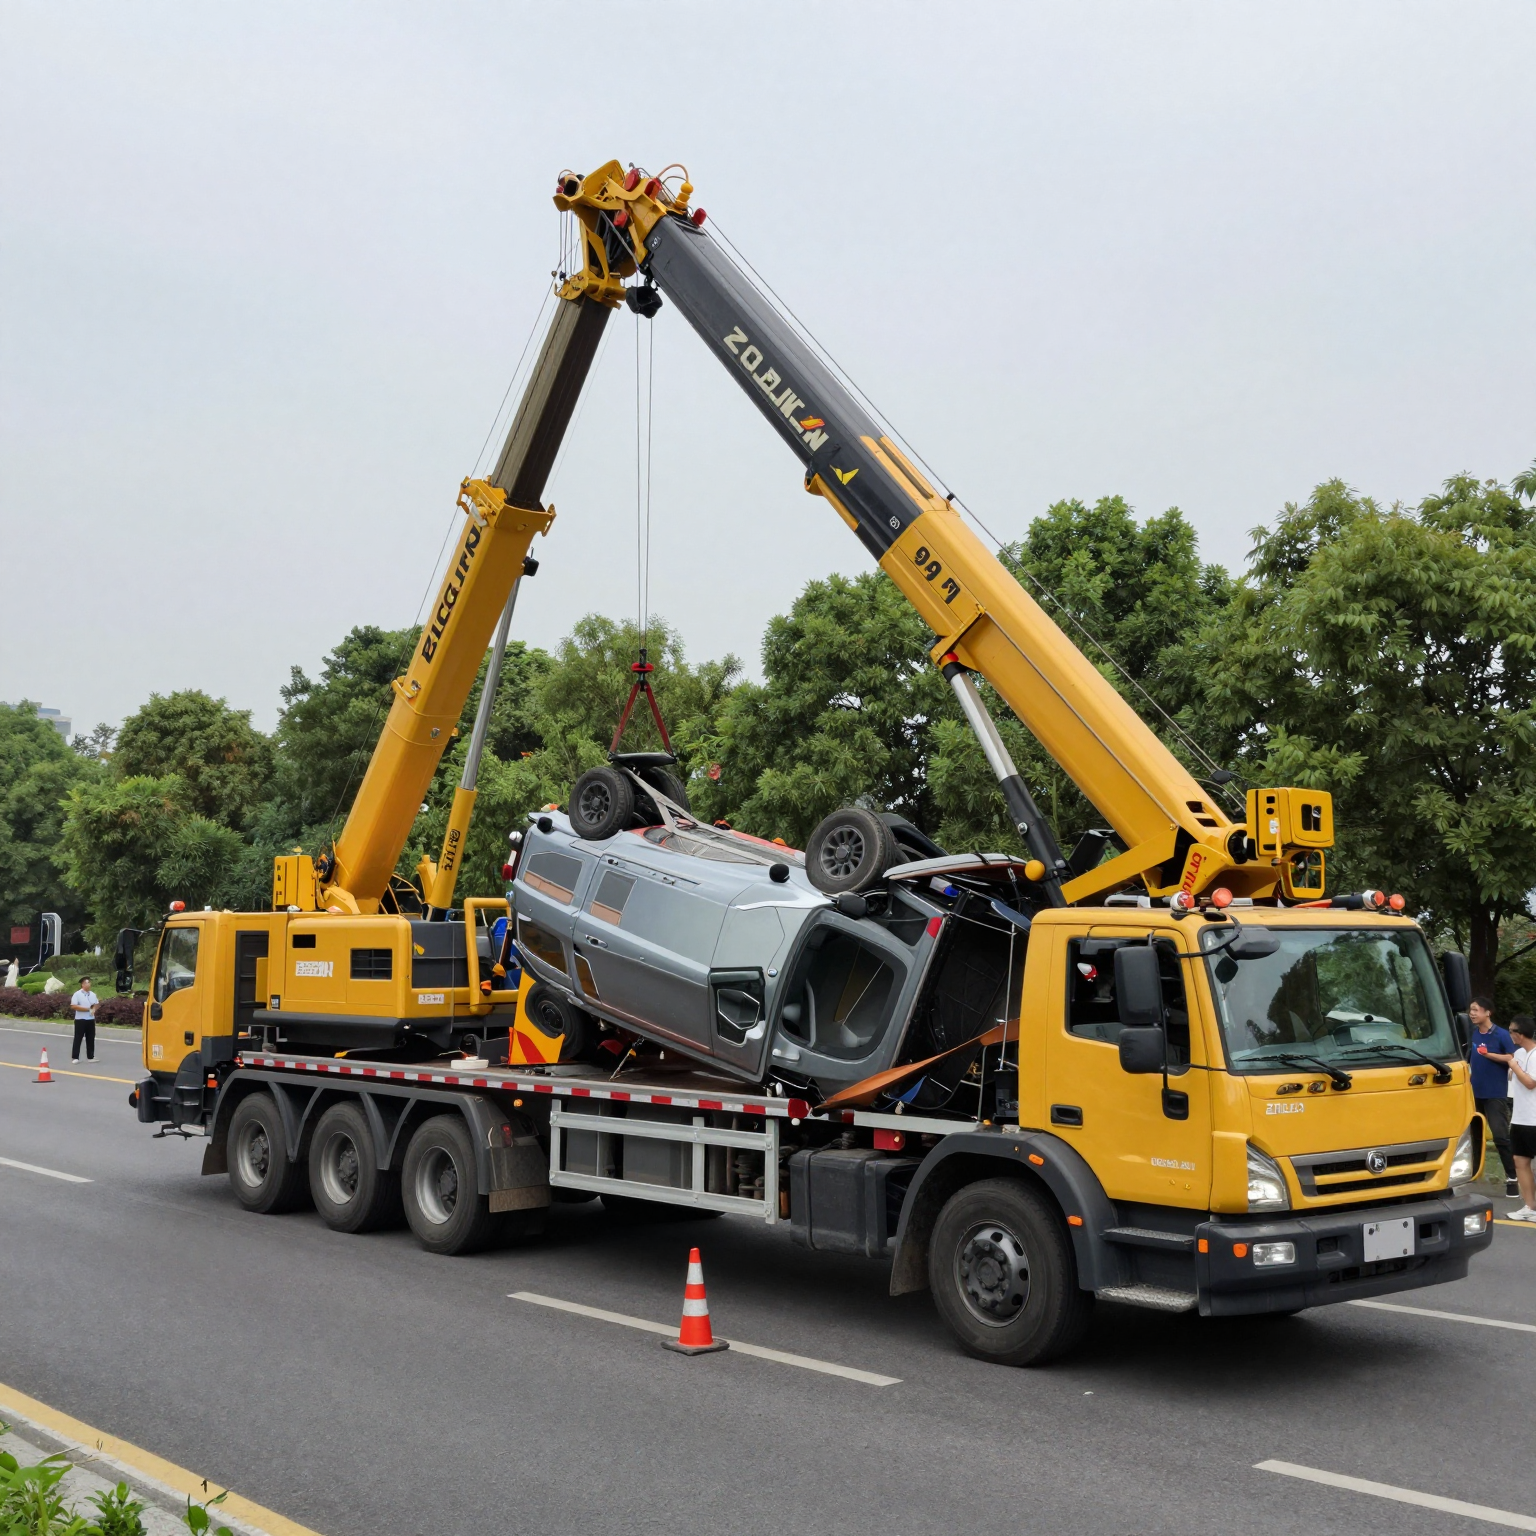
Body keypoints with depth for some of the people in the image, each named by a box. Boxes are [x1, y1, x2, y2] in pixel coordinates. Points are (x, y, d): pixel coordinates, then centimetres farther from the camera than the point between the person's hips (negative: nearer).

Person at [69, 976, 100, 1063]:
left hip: (91, 1019, 6)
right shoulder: (77, 994, -9)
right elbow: (73, 1006, -18)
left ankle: (90, 1057, 15)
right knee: (78, 1039, -2)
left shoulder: (93, 994, 9)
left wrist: (94, 1009, -7)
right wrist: (88, 1009, -18)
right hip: (80, 1020, -6)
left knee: (91, 1039, 9)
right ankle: (75, 1057, 4)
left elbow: (97, 1005, 18)